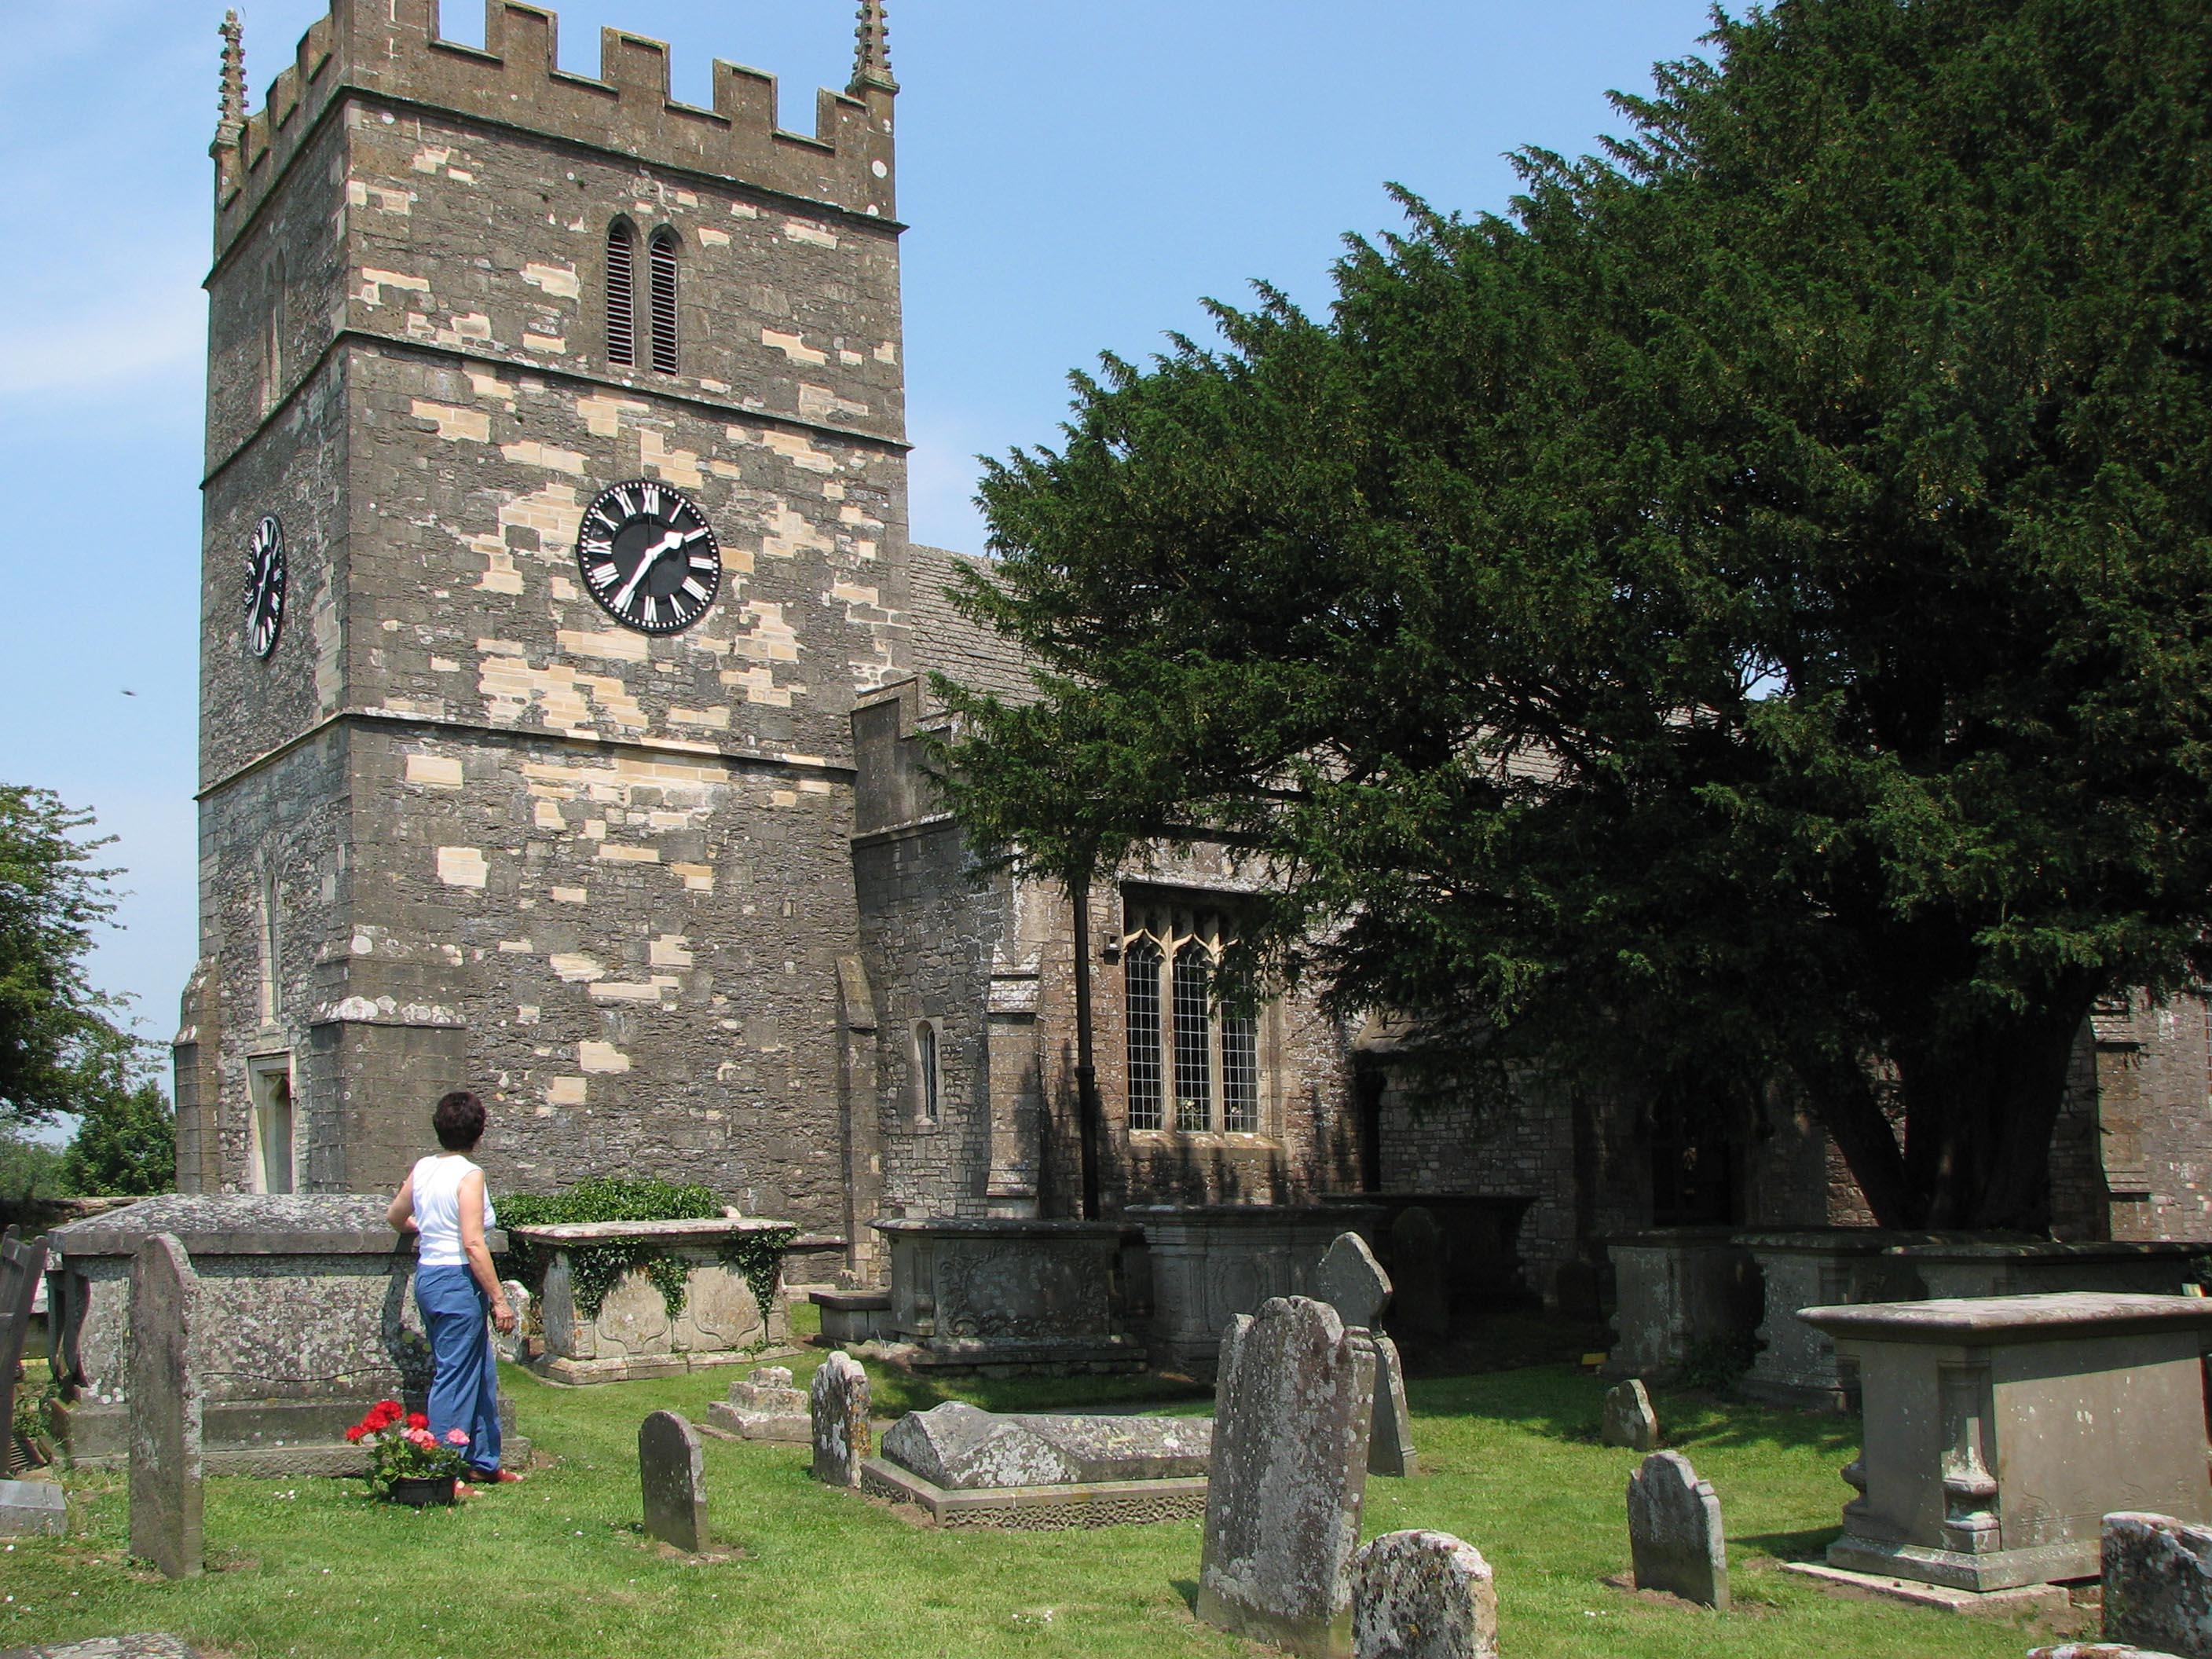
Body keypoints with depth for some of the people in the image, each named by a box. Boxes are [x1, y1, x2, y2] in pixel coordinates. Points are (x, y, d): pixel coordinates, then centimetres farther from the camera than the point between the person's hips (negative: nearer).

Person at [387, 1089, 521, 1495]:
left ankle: (483, 1461, 26)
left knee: (483, 1374, 17)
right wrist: (499, 1299, -16)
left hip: (427, 1275, 9)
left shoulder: (423, 1169, 8)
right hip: (457, 1281, -9)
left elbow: (396, 1217, 23)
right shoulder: (468, 1175, -15)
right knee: (454, 1379, -2)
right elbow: (473, 1244, -20)